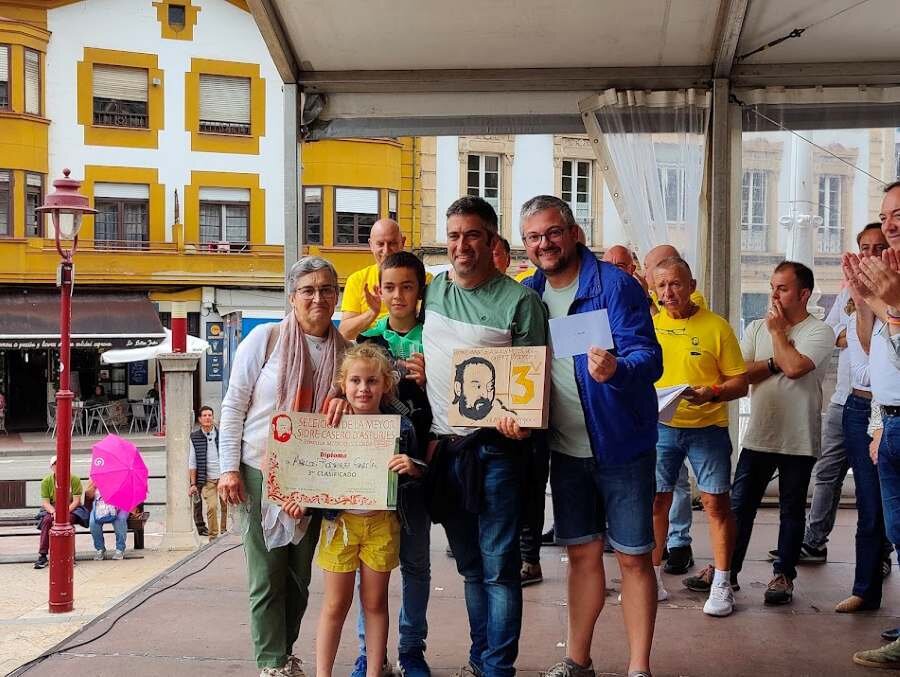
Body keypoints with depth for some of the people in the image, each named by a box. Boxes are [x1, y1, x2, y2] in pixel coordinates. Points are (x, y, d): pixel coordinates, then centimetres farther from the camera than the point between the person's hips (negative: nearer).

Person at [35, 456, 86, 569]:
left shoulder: (74, 479, -6)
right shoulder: (46, 481, 0)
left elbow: (76, 500, -9)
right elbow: (45, 502, -4)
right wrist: (54, 512, -24)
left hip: (71, 509, -2)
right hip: (52, 509, 2)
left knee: (67, 519, -35)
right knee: (47, 520, -31)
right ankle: (42, 555, -32)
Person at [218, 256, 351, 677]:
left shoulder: (345, 350, 5)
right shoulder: (266, 338, -5)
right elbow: (233, 406, -4)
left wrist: (346, 399, -11)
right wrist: (229, 468, -9)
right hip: (261, 473, -4)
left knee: (300, 575, 13)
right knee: (267, 575, -1)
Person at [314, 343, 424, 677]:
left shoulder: (400, 426, -4)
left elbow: (420, 474, 6)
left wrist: (411, 468, -16)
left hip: (381, 521, 1)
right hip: (340, 520, 0)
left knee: (375, 602, 10)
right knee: (336, 604, 6)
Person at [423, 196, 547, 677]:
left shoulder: (519, 300, -6)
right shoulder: (431, 291, 9)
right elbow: (422, 362, 17)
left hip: (493, 446, -5)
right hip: (442, 446, 5)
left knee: (499, 567, -1)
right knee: (470, 565, 15)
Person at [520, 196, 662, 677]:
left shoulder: (615, 285, -14)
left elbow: (649, 357, -22)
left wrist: (615, 369, -42)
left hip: (622, 444, -5)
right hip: (565, 447, 5)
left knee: (633, 557, 1)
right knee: (581, 552, 15)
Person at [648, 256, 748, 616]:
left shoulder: (716, 326, -3)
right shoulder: (649, 325, 5)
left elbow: (740, 382, -1)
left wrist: (711, 393, -20)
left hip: (707, 426, -2)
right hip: (660, 426, 3)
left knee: (716, 502, -3)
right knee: (656, 500, 5)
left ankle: (721, 583, 8)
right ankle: (653, 576, 19)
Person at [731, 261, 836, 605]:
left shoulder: (819, 332, -6)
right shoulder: (756, 328, 9)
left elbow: (794, 367, -23)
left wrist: (778, 331, -10)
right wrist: (775, 362, -12)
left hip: (799, 440, -3)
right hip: (758, 436, 4)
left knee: (792, 510, 8)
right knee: (739, 506, 6)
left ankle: (783, 574, 20)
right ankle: (726, 569, 16)